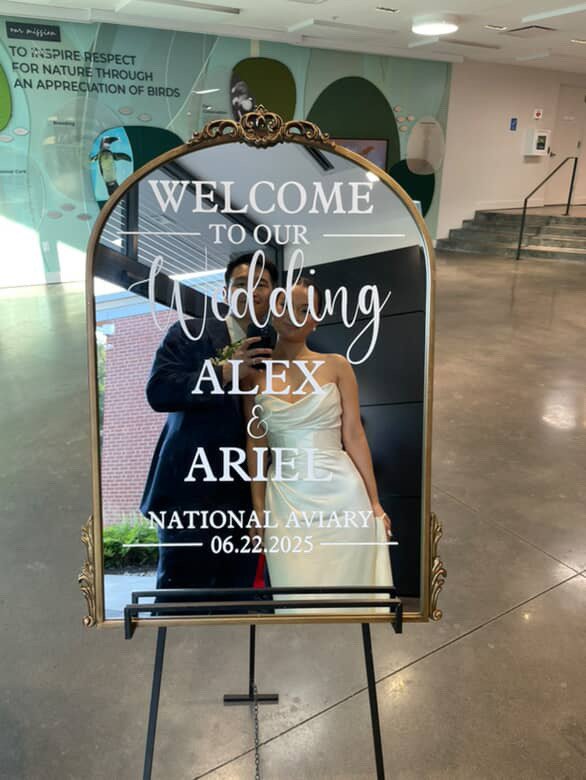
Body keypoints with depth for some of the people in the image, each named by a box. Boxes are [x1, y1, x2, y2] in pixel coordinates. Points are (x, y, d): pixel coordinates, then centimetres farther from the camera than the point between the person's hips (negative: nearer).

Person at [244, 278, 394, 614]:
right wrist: (258, 507, 3)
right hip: (286, 500, 1)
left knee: (346, 588, 8)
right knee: (297, 597, 4)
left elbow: (354, 435, 1)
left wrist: (374, 502, 0)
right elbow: (255, 443, 6)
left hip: (341, 494, 0)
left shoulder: (336, 366, 2)